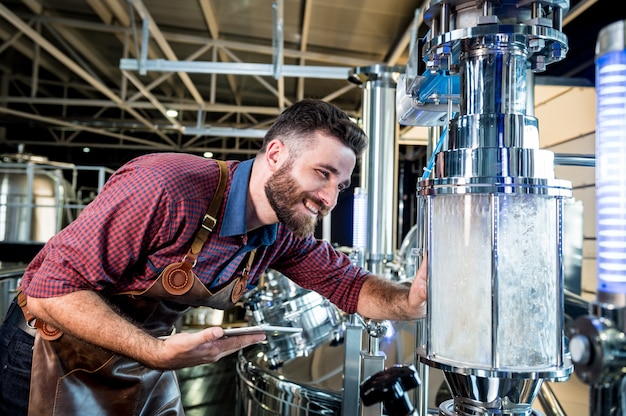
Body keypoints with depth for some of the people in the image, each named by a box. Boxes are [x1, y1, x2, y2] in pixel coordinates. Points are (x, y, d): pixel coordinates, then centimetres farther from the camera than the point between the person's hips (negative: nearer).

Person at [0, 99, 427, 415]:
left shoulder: (286, 234, -10)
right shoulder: (164, 188, -33)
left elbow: (351, 285, -3)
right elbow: (52, 289, -28)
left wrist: (410, 300, -23)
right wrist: (156, 351, -38)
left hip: (145, 367, 6)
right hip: (55, 354, -5)